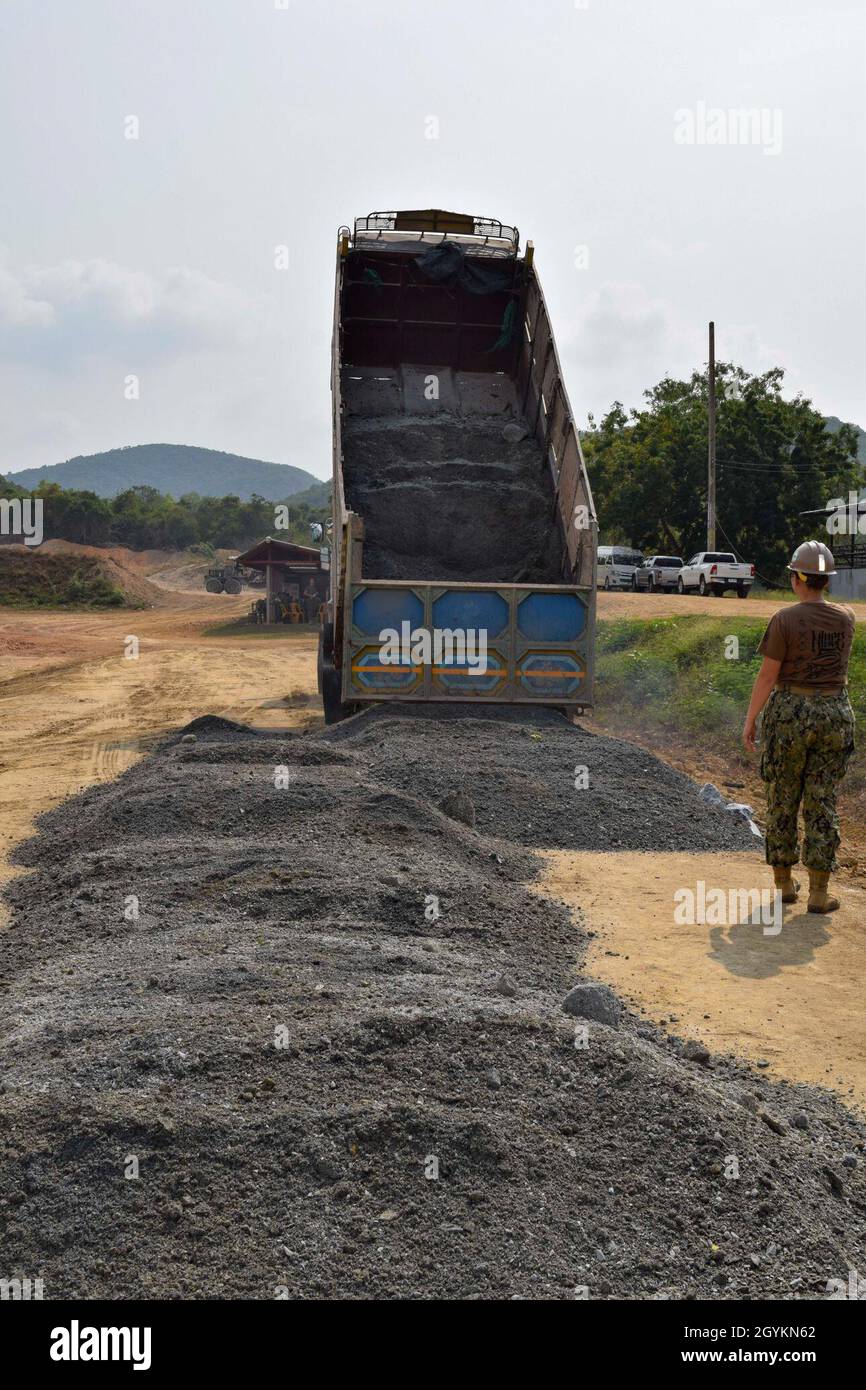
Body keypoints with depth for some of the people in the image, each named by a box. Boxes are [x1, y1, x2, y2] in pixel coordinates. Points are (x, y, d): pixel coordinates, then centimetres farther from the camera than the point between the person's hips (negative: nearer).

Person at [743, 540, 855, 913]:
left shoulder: (785, 619, -12)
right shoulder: (846, 619, 2)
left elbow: (767, 675, -12)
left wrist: (750, 720, -2)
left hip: (789, 712, -3)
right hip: (835, 714, 3)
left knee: (782, 799, 11)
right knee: (821, 802, 7)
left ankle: (784, 883, 19)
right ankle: (819, 892, 5)